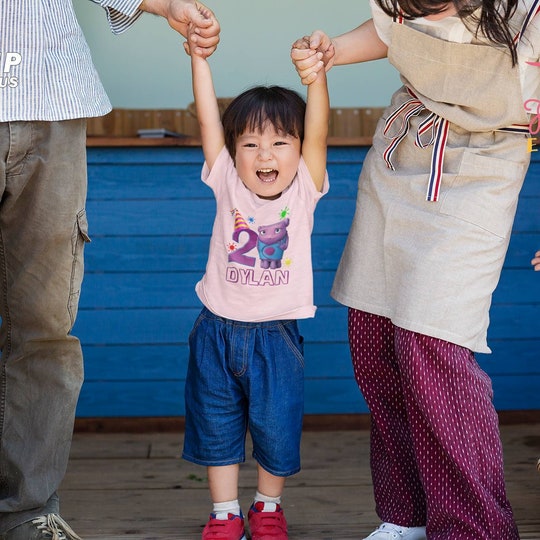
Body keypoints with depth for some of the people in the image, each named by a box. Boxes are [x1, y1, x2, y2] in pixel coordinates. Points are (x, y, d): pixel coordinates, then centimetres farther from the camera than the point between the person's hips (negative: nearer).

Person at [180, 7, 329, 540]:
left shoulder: (304, 189, -6)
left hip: (276, 334, -1)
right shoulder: (227, 185, -4)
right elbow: (209, 120, -10)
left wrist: (316, 74, -35)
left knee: (277, 426, 7)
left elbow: (317, 130, -21)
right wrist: (199, 57, -19)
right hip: (218, 330, 1)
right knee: (215, 423, 10)